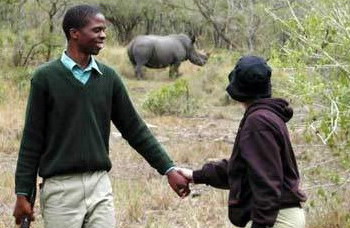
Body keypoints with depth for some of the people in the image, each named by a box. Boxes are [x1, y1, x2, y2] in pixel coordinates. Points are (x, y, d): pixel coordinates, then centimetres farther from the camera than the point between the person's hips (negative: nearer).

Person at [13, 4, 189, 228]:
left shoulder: (109, 77, 5)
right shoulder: (46, 77, -5)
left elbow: (135, 129, 10)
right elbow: (32, 140, -3)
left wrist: (168, 169, 3)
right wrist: (23, 193, -4)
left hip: (100, 185, 3)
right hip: (61, 187, -3)